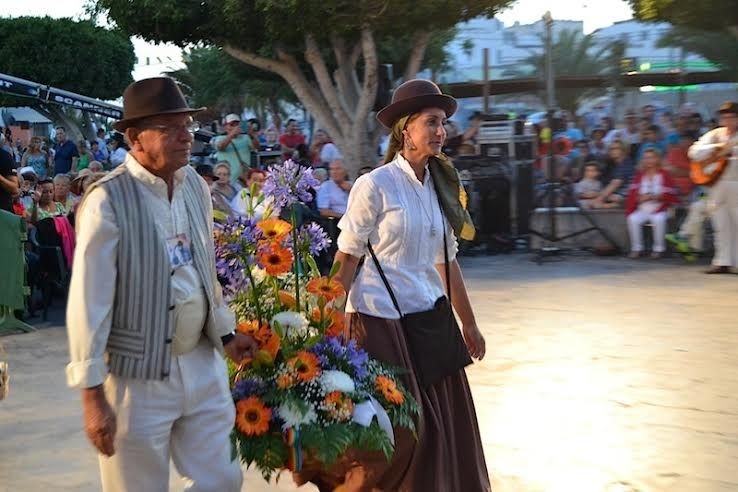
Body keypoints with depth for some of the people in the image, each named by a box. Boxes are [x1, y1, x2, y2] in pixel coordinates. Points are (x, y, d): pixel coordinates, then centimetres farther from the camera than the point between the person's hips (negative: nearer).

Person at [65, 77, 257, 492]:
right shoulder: (108, 200, -16)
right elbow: (89, 302, -15)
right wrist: (93, 394, -14)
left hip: (204, 365, 6)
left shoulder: (197, 187, 4)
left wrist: (225, 333, 19)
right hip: (139, 375, -6)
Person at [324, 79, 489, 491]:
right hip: (382, 318, -6)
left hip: (430, 314, 6)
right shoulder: (375, 186, -11)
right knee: (398, 426, -2)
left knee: (448, 419, 7)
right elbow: (347, 258, -8)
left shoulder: (441, 185, 9)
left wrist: (469, 324, 18)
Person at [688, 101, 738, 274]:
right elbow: (694, 153, 2)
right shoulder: (715, 134, 11)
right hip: (717, 183, 4)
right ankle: (723, 262, 14)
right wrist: (717, 147, -8)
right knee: (722, 227, 8)